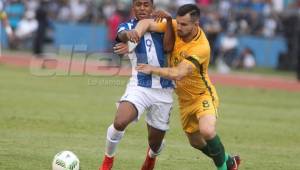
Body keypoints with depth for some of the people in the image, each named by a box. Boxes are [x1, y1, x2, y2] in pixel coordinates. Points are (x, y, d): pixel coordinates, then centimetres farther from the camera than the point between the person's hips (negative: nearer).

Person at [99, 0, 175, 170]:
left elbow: (168, 47, -9)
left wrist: (169, 21, -20)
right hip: (139, 86, -2)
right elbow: (122, 34, -23)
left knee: (155, 143, 9)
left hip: (163, 91, 2)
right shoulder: (128, 26, 2)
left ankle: (151, 156, 48)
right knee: (119, 122, -28)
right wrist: (127, 34, -47)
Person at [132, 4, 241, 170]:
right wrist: (134, 35, -39)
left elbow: (178, 74, -36)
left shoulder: (201, 47, -31)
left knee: (207, 131, -33)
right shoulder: (175, 28, -14)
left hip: (203, 95, -7)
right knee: (196, 142, 17)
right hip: (185, 98, 7)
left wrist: (152, 69, -27)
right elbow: (147, 23, -19)